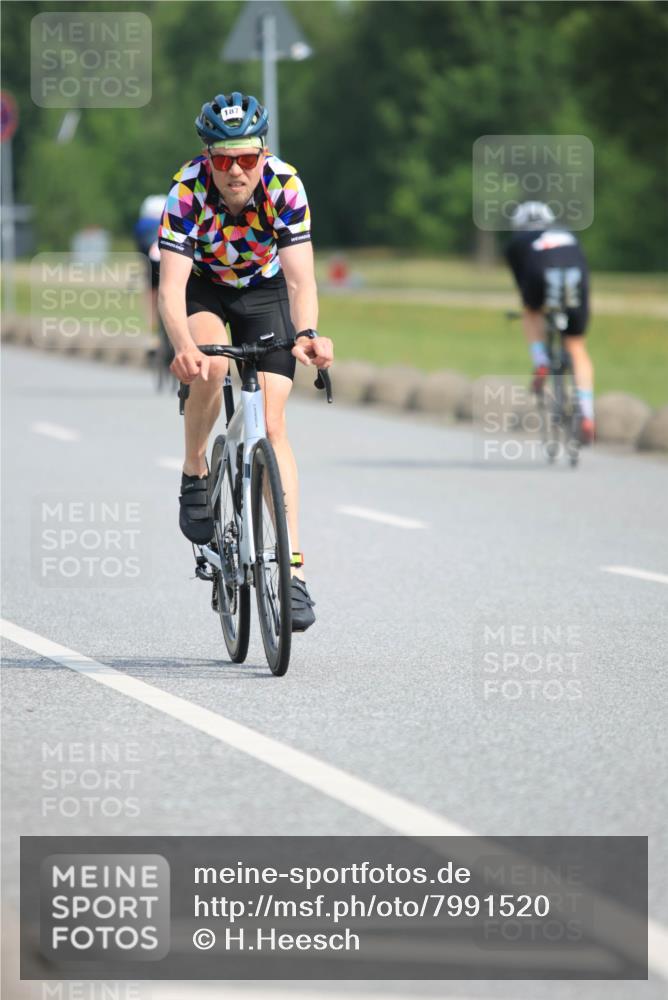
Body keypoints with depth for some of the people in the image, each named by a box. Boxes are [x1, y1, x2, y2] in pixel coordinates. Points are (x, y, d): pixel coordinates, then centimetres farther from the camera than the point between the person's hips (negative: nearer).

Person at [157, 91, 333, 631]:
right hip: (202, 289, 0)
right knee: (210, 368, -34)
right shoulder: (187, 191, -31)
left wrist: (307, 334, -54)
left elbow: (301, 278, -33)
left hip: (264, 291, 0)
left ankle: (293, 571, -12)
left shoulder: (285, 187, -29)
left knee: (271, 423, -12)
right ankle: (195, 474, -6)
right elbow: (171, 286, -37)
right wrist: (183, 346, -55)